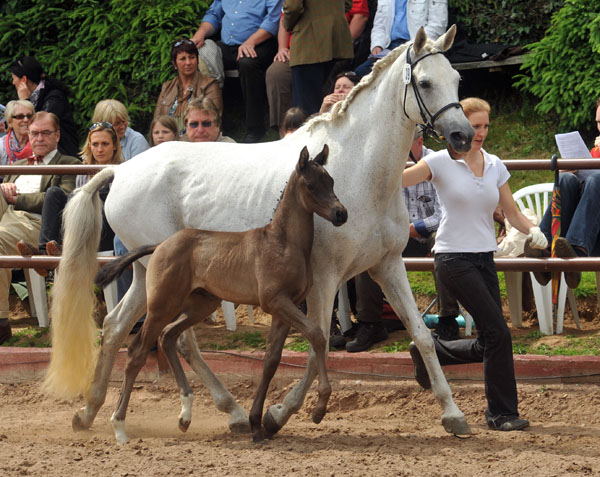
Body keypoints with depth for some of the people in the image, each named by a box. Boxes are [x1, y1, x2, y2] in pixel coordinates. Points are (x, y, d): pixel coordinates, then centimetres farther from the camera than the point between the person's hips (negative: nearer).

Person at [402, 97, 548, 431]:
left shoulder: (495, 166, 8)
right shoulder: (442, 162, -6)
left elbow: (512, 212, 9)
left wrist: (532, 230, -10)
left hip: (485, 258, 6)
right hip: (454, 258, -6)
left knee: (489, 345, 5)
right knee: (498, 333, -14)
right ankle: (502, 413, -4)